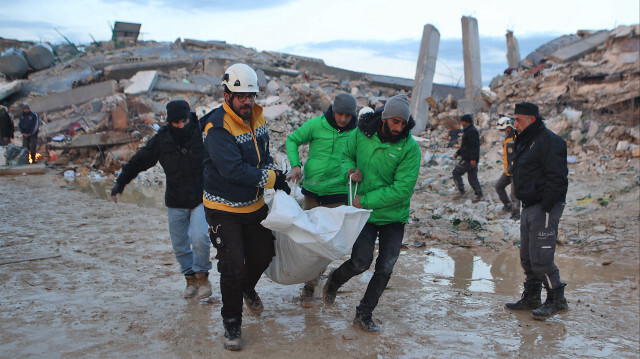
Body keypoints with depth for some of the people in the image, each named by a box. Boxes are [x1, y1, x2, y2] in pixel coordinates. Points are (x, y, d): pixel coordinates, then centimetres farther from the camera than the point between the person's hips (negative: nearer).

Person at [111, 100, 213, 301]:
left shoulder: (202, 133, -9)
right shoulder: (162, 139, -3)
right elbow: (139, 161, 4)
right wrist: (120, 182, -2)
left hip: (201, 199, -3)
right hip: (175, 203, 3)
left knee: (199, 237, -19)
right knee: (180, 245, 7)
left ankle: (202, 276, 3)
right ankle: (190, 279, 27)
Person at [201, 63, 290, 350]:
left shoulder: (256, 117, 0)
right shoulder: (217, 128, -25)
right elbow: (234, 170, -32)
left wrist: (278, 181, -6)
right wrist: (272, 178, -22)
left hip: (254, 205, 7)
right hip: (224, 209, -7)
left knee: (263, 254, 16)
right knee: (232, 266, -5)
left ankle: (247, 288, 49)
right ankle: (231, 323, 15)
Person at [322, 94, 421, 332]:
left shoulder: (410, 147, -15)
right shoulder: (360, 133, -7)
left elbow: (402, 189, -18)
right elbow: (347, 155, 13)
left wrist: (366, 200, -18)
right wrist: (350, 169, -11)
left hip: (394, 216, 0)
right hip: (365, 214, 0)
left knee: (385, 268, 1)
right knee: (360, 262, -8)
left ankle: (364, 314, 19)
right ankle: (334, 281, 26)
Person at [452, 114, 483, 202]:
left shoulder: (471, 131, -15)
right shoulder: (468, 130, 18)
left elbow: (474, 146, -23)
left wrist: (473, 158, -27)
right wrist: (458, 153, 23)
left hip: (468, 159, -10)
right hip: (472, 159, 10)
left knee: (456, 172, -2)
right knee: (472, 177, 11)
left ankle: (461, 192, -2)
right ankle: (479, 195, 11)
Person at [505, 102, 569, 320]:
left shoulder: (548, 141, -15)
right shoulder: (525, 141, 16)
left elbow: (556, 178, -21)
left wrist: (545, 207, -22)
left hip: (545, 208, -10)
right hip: (529, 207, 10)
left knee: (540, 258, -9)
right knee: (527, 257, 13)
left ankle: (557, 300, 4)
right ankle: (531, 298, 24)